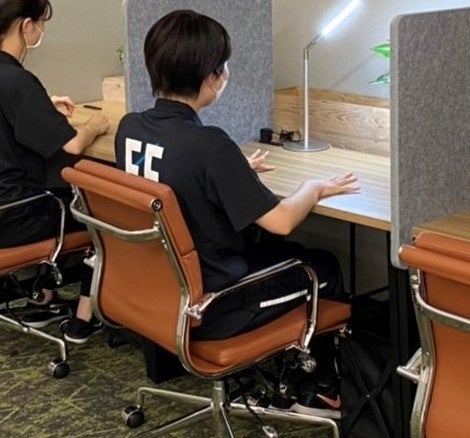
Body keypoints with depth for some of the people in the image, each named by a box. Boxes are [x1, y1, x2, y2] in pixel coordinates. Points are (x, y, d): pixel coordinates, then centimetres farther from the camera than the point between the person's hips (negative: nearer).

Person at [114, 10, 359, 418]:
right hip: (207, 309, -7)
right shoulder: (208, 143, -26)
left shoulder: (129, 127, -4)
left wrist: (235, 170, 21)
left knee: (268, 245, 26)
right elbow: (281, 221, -21)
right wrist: (316, 188, -2)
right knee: (325, 267, 14)